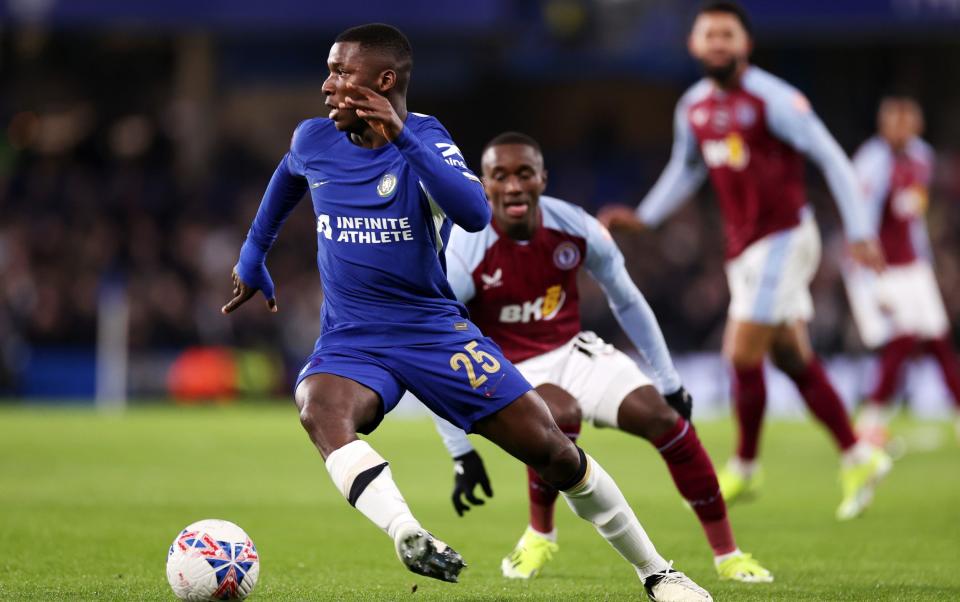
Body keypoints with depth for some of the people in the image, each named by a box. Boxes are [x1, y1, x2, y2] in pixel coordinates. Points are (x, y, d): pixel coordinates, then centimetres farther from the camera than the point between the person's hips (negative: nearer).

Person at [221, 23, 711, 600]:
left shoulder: (424, 136, -10)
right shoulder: (314, 140, 1)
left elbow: (476, 213, -29)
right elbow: (288, 176, 28)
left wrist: (402, 138, -38)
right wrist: (252, 257, 34)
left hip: (437, 330, -2)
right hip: (350, 340, 2)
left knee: (550, 448, -5)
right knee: (322, 410, -35)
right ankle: (408, 537, -53)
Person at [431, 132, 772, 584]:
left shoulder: (576, 229, -13)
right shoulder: (462, 254, -24)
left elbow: (628, 303, 5)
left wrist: (669, 383, 9)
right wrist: (463, 454, -22)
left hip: (572, 351, 4)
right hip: (508, 372, -4)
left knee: (661, 415, -17)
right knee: (562, 415, -36)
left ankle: (726, 554, -5)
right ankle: (539, 535, -9)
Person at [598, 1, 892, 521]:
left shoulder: (772, 99, -15)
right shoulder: (693, 108, 6)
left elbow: (831, 159, -12)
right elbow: (685, 170, 24)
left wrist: (858, 231, -15)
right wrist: (644, 217, 14)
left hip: (783, 239, -7)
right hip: (742, 249, 7)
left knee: (743, 356, -8)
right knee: (792, 359, 9)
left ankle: (744, 468, 11)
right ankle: (858, 460, 18)